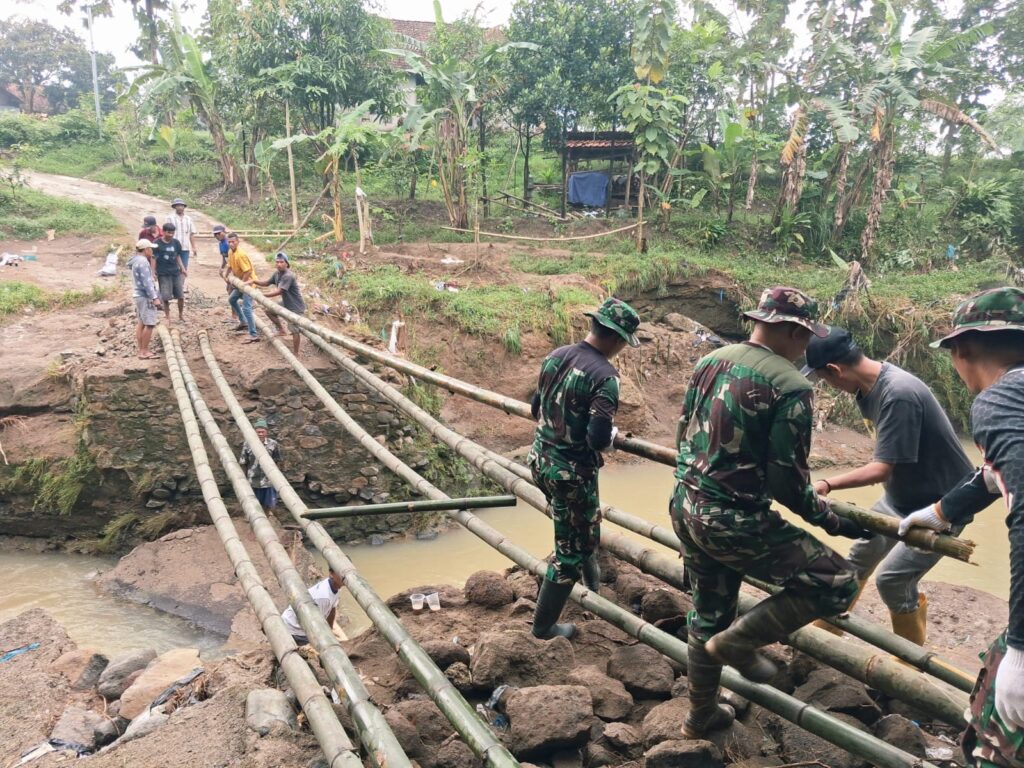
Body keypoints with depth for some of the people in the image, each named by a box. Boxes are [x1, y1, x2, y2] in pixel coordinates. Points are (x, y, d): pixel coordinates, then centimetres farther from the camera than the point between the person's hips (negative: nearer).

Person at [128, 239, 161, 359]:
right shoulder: (142, 262, -16)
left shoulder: (137, 260, 15)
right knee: (149, 324, -10)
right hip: (145, 296, -11)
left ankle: (141, 350, 16)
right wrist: (155, 297, -22)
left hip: (139, 295, 11)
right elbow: (147, 282, -21)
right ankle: (144, 351, -9)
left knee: (142, 323, 12)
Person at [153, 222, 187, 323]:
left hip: (176, 272, 3)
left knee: (181, 295, 4)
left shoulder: (176, 242, 4)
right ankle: (167, 317, 15)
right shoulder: (157, 243, -7)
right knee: (165, 297, 1)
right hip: (163, 274, -3)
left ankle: (181, 315, 23)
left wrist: (182, 268, 7)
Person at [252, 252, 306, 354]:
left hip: (296, 307, -9)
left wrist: (262, 295, -28)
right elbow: (266, 283, 11)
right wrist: (254, 281, -5)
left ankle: (296, 353, 4)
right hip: (286, 303, 9)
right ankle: (281, 330, 29)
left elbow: (278, 291, -31)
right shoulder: (277, 273, 0)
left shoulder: (288, 276, -28)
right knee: (269, 310, 16)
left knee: (294, 330, -6)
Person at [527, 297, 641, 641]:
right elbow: (599, 438, -28)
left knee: (581, 525, 31)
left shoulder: (556, 356, 0)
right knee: (570, 548, 11)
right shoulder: (604, 375, -22)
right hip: (572, 471, -8)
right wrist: (613, 434, -6)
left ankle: (590, 574, 54)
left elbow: (536, 408, 10)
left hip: (541, 460, 8)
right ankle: (543, 625, 23)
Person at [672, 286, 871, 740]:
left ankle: (701, 716, 41)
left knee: (709, 614, 25)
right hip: (735, 523, -8)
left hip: (685, 509, 8)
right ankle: (737, 641, 9)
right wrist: (833, 521, -1)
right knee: (837, 583, 7)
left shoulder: (711, 361, 6)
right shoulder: (790, 386, -16)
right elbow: (787, 482, -16)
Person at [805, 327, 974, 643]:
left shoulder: (898, 394, -32)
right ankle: (825, 629, 32)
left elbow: (882, 469, -31)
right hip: (901, 496, 9)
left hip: (941, 504, -9)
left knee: (892, 579, -12)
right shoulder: (868, 386, -4)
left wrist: (827, 484, -30)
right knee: (859, 556, 15)